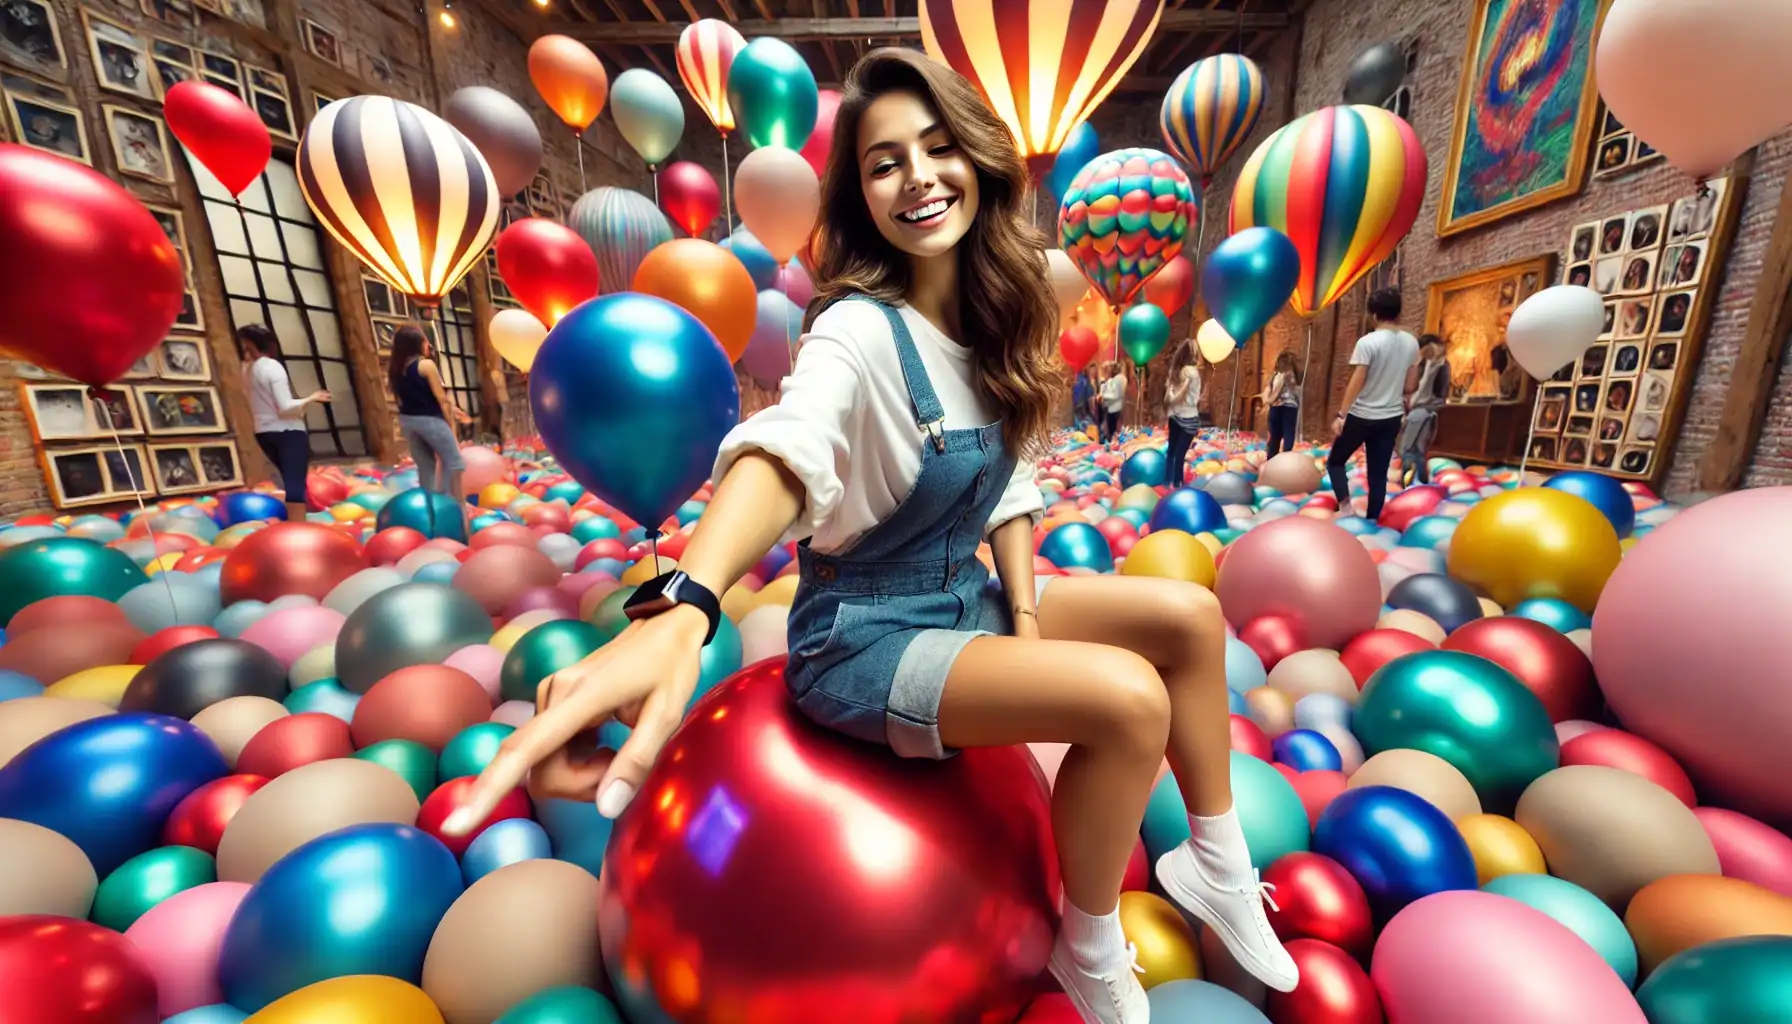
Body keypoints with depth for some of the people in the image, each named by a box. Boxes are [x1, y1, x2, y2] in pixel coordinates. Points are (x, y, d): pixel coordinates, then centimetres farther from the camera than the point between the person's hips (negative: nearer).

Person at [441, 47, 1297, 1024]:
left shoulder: (988, 322, 4)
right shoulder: (859, 329, -19)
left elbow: (1009, 484, 5)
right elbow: (783, 453, -40)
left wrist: (1027, 620, -4)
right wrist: (674, 611, -59)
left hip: (966, 594, 8)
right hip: (865, 633, -7)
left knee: (1191, 614, 4)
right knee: (1128, 696, -23)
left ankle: (1216, 867, 26)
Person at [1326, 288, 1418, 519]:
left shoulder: (1367, 342, -14)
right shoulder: (1411, 343, 4)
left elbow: (1357, 382, -16)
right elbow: (1410, 386, 8)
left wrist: (1341, 415, -13)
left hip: (1362, 416, -5)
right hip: (1392, 417, 5)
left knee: (1335, 461, 12)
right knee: (1379, 474, 9)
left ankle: (1345, 507, -4)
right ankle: (1372, 521, 13)